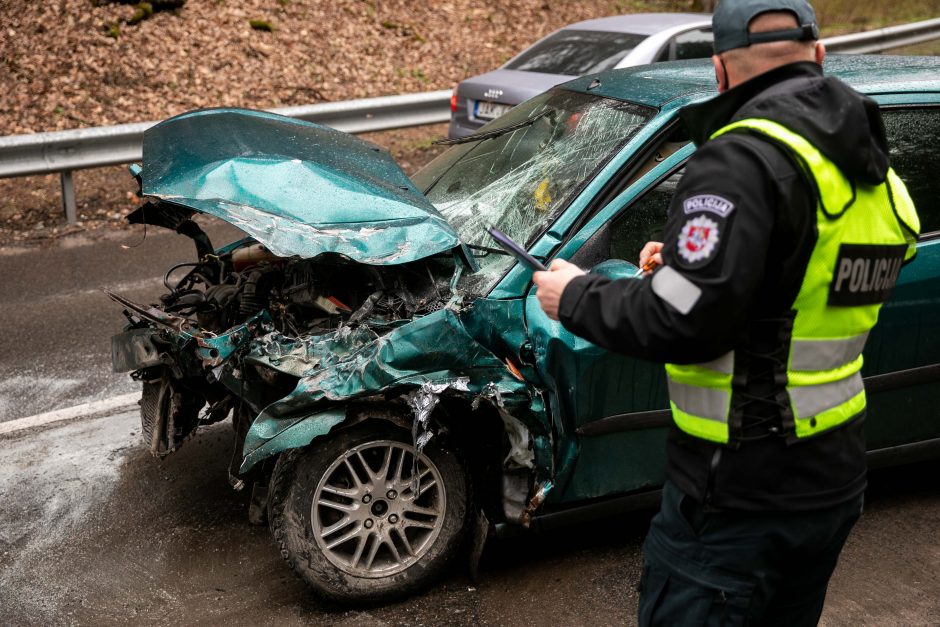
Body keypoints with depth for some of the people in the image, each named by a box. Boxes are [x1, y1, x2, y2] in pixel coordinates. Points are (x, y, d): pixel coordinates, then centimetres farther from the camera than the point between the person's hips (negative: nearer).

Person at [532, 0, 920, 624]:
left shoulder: (746, 158, -20)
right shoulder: (878, 176, 8)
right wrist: (689, 267, 17)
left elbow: (681, 325, -27)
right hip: (837, 484, 9)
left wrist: (577, 297, -11)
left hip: (741, 499, -9)